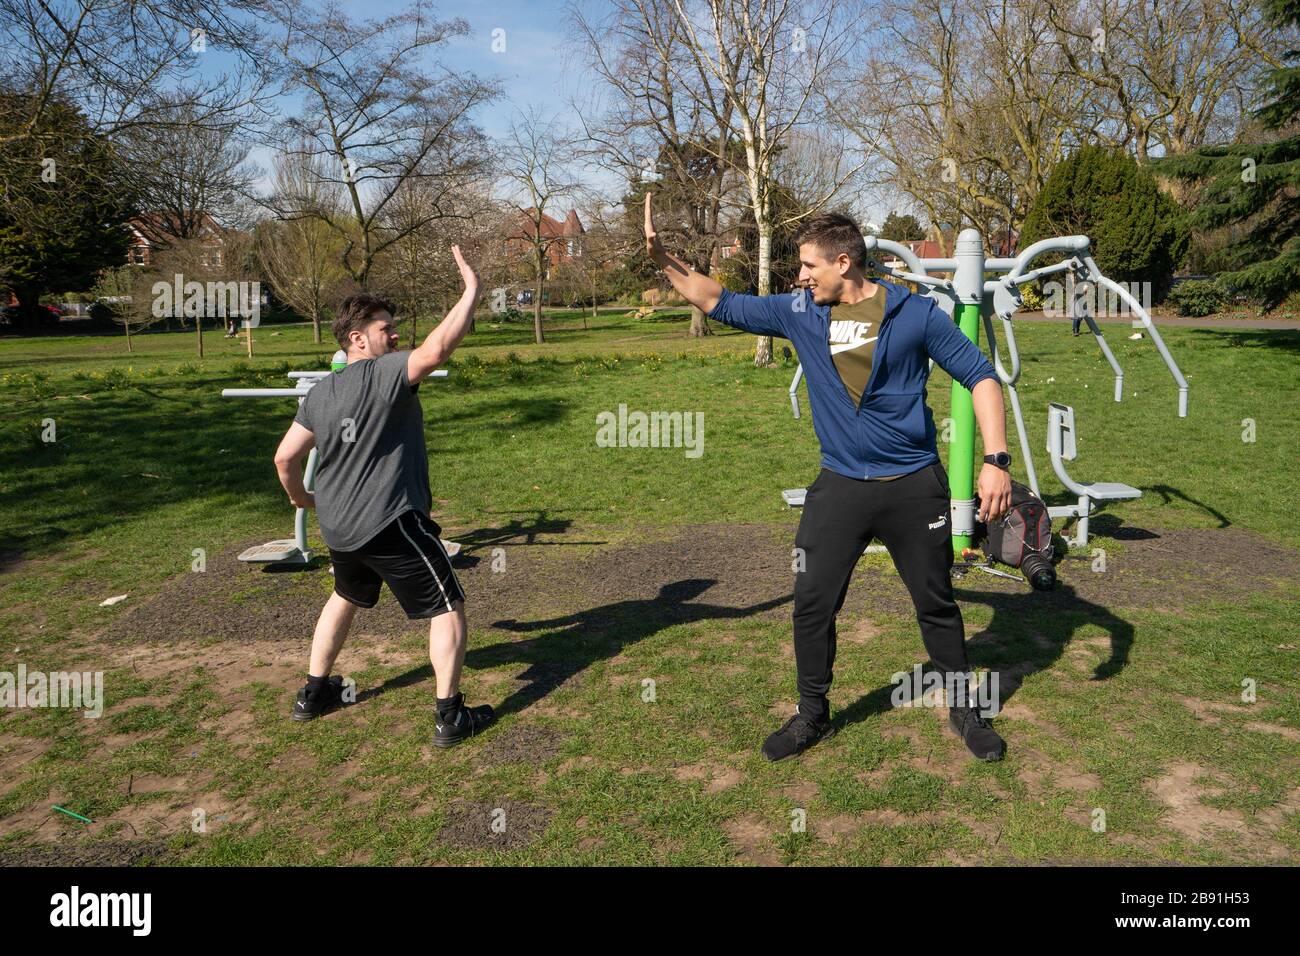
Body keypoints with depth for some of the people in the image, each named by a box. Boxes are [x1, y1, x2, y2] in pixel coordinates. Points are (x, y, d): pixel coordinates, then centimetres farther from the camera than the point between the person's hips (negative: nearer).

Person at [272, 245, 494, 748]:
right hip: (392, 523, -8)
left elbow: (284, 457, 12)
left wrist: (300, 498, 29)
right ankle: (450, 717, 2)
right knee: (447, 608, 3)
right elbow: (436, 349, -30)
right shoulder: (385, 374, -12)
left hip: (338, 530, 8)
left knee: (346, 597, 32)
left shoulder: (318, 394, 10)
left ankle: (314, 693, 40)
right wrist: (471, 291, -23)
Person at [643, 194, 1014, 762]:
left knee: (936, 604, 11)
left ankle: (964, 710, 32)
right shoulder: (800, 313, 1)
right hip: (839, 487, 3)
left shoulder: (916, 314, -8)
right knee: (811, 605, 3)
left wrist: (996, 460, -12)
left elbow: (980, 376, -3)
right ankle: (812, 714, 23)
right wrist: (663, 258, -3)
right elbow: (721, 303, 7)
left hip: (915, 486, -2)